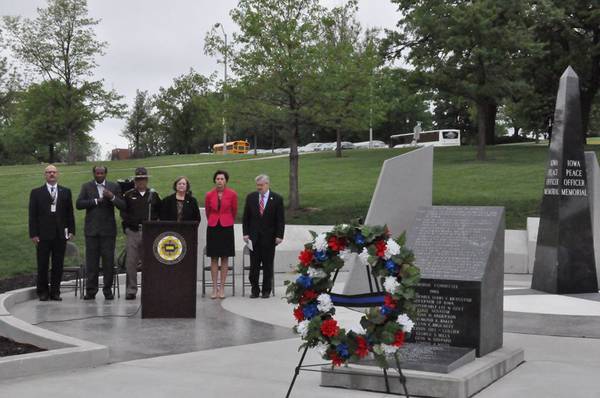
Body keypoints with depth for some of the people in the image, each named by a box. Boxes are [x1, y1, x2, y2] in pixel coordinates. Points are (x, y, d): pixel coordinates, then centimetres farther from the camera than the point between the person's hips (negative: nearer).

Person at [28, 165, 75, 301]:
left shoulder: (66, 192, 11)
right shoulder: (36, 193, 5)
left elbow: (70, 212, 10)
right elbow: (32, 215, 1)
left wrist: (71, 230, 2)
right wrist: (33, 234, -6)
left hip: (60, 234, 2)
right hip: (43, 235, -1)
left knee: (58, 265, 4)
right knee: (42, 265, 2)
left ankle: (55, 291, 12)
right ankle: (43, 292, 12)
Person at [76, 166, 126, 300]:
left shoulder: (114, 187, 8)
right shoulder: (86, 186, 9)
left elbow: (123, 206, 1)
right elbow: (78, 204, -3)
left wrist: (112, 197, -14)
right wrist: (95, 201, -10)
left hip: (108, 229, 0)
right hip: (92, 229, 0)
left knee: (108, 261, -1)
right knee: (91, 261, 1)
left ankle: (108, 290, 7)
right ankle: (91, 290, 6)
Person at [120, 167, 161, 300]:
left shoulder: (154, 195, 10)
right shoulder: (128, 195, 8)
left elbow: (160, 212, 12)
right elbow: (123, 212, 7)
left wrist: (151, 221, -2)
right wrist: (132, 221, -5)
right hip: (133, 232, 0)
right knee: (131, 262, -2)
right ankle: (131, 290, 4)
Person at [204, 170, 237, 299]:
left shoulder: (232, 194, -5)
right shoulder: (209, 195, -2)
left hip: (226, 228, -1)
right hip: (213, 228, 1)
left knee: (225, 258, 2)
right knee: (214, 258, 3)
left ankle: (222, 288, 7)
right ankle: (214, 288, 8)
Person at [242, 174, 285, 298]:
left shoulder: (277, 199, -2)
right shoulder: (251, 197, 4)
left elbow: (280, 220, -2)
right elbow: (246, 217, 7)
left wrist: (279, 236, -9)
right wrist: (246, 233, -1)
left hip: (269, 237, -2)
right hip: (254, 237, 2)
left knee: (268, 265, 5)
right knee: (254, 265, 2)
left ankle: (266, 290, 15)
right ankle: (255, 290, 11)